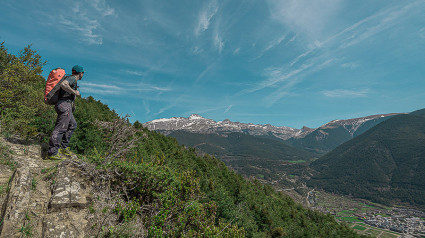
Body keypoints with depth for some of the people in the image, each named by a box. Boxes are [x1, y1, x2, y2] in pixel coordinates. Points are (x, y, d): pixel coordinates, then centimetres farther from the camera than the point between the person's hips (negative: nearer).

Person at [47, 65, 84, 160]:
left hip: (66, 106, 11)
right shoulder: (72, 78, -7)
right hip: (65, 105, -11)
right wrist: (74, 92, -17)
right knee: (61, 128, -11)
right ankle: (52, 153, -9)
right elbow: (63, 84, -27)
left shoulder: (72, 79, 23)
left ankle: (64, 147, 20)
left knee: (72, 125, 18)